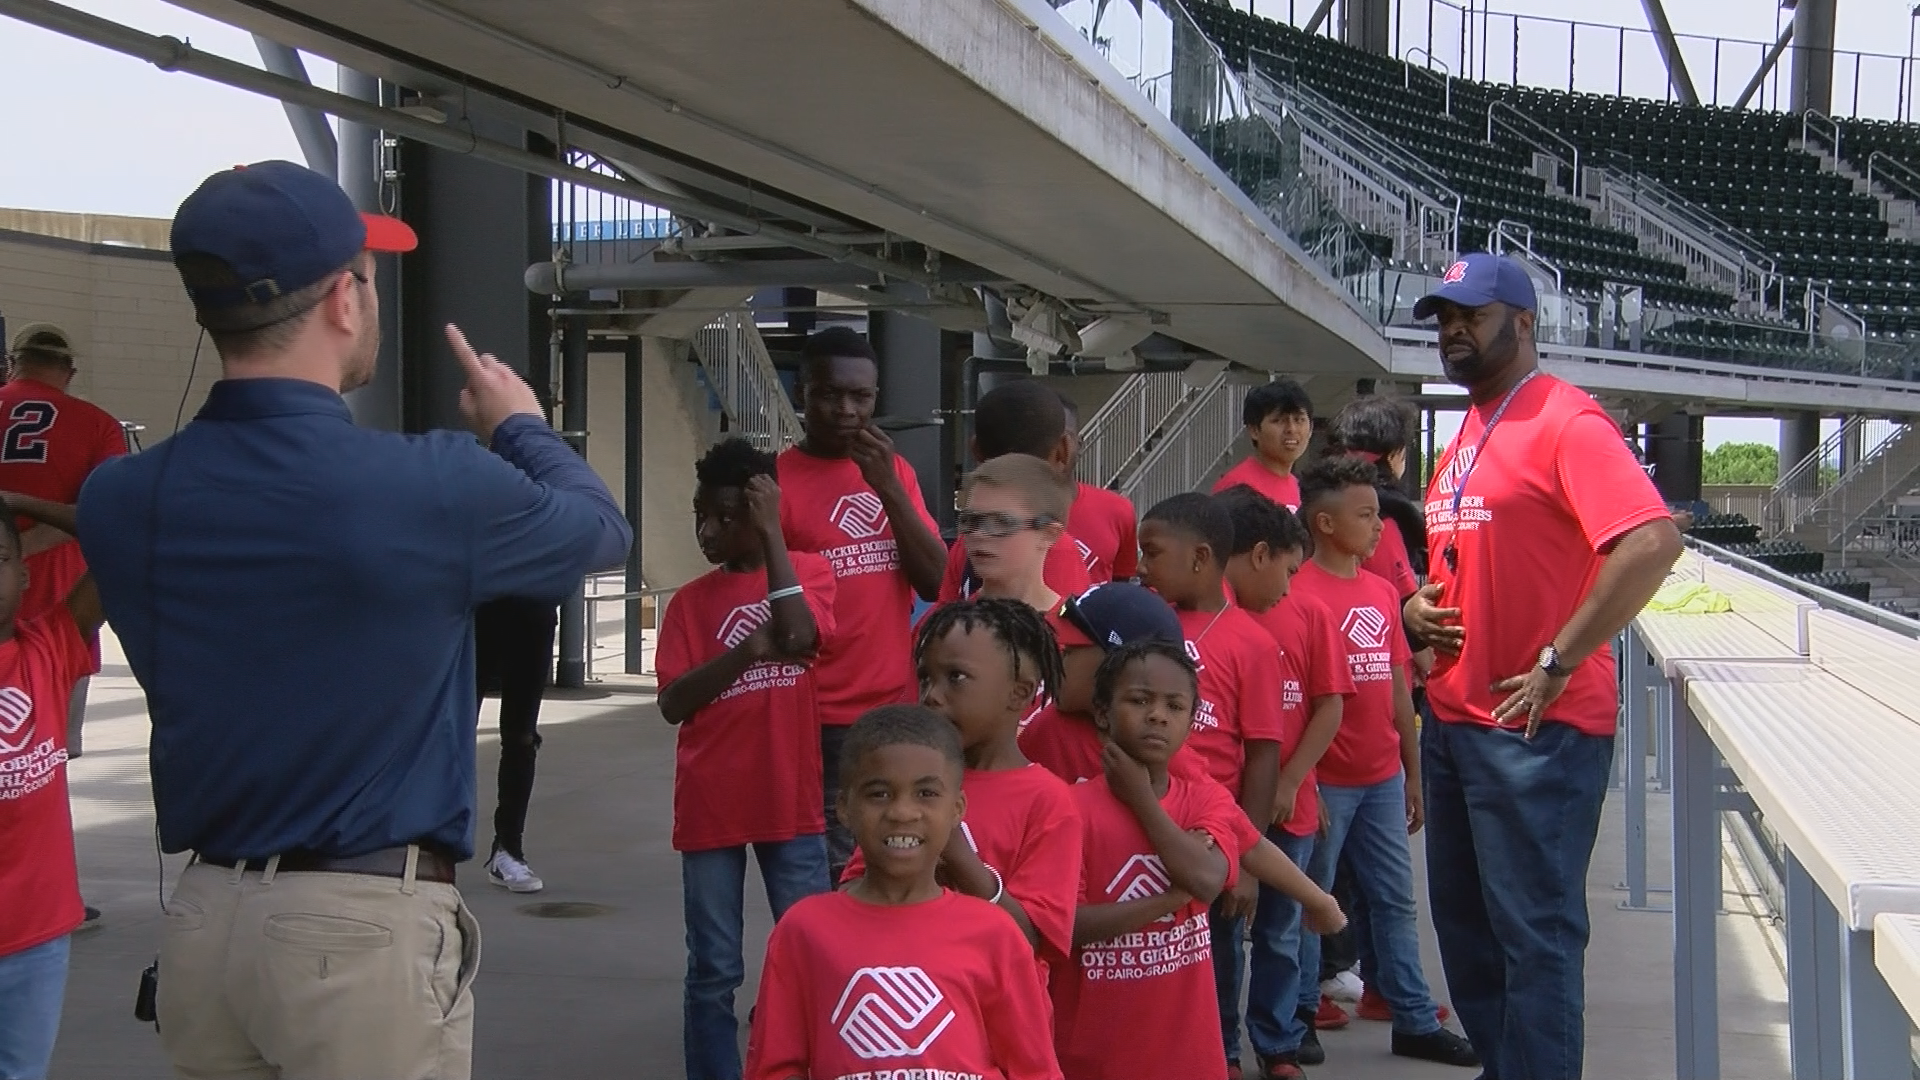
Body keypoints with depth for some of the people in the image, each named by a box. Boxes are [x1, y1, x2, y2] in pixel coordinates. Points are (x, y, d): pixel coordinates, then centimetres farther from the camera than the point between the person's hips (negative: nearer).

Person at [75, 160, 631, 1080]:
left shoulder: (118, 500, -4)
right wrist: (521, 428, 22)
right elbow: (601, 528, 4)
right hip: (367, 927, -5)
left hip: (203, 917, 5)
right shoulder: (430, 487, -16)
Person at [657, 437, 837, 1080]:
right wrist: (746, 652, -16)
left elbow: (798, 634, -17)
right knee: (713, 973, 5)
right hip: (710, 809, 2)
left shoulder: (809, 571, 4)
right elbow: (672, 704, -3)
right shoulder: (690, 601, 8)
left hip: (791, 802, -2)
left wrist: (772, 534, -11)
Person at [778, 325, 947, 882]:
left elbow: (938, 583, 3)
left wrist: (887, 487, -7)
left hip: (900, 713, 5)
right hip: (822, 724, -5)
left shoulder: (895, 471, 12)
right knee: (831, 879, -6)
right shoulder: (777, 482, -4)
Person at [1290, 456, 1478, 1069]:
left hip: (1383, 777, 7)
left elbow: (1397, 686, 15)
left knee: (1396, 900, 13)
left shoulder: (1383, 593, 10)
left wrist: (1413, 772, 15)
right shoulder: (1300, 594, -12)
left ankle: (1415, 1021, 22)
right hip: (1326, 781, -7)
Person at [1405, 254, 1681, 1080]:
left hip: (1536, 725, -10)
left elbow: (1654, 541, -26)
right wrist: (1417, 603, 6)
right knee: (1464, 918, 17)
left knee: (1534, 930, -4)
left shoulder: (1564, 421, -13)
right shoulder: (1467, 434, 15)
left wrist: (1557, 663, -23)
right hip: (1452, 716, 10)